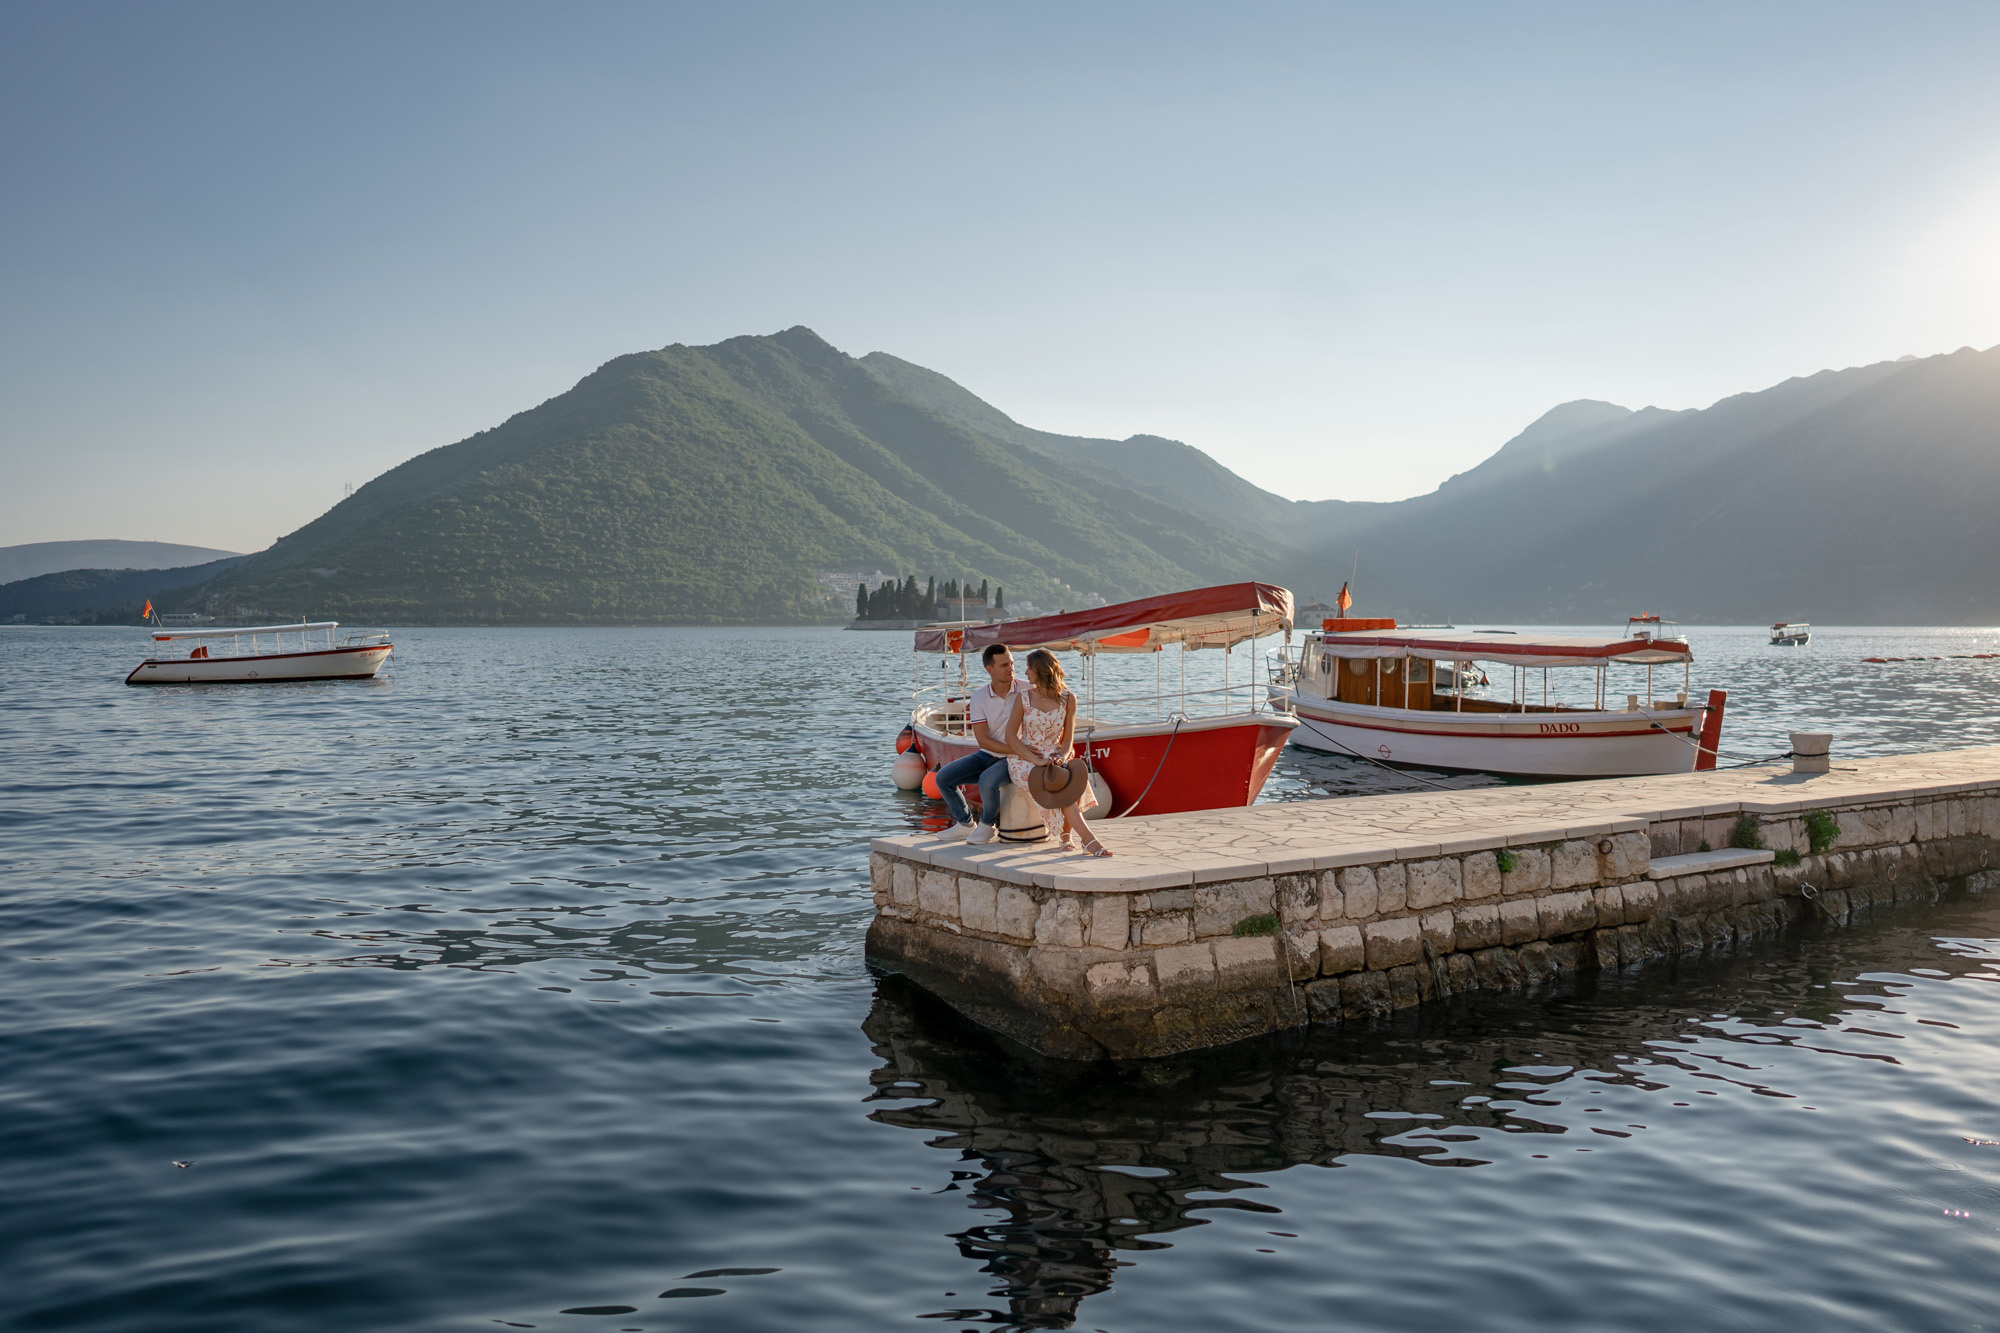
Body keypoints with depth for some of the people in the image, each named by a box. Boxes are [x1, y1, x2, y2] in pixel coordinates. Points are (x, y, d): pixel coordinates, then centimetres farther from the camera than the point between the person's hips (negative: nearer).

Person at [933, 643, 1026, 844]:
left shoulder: (1027, 691, -9)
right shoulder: (979, 697, -3)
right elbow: (983, 740, -9)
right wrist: (1016, 750, -20)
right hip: (987, 755, 4)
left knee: (987, 780, -33)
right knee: (943, 777, -7)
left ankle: (988, 826, -5)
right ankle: (965, 824, 12)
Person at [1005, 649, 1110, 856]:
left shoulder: (1068, 699, 1)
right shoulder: (1024, 698, -1)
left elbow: (1068, 738, 3)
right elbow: (1010, 736, -6)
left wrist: (1062, 757, -20)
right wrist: (1037, 760, -19)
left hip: (1053, 757, 2)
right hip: (1024, 760, -2)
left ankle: (1065, 834, -15)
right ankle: (1088, 839, -35)